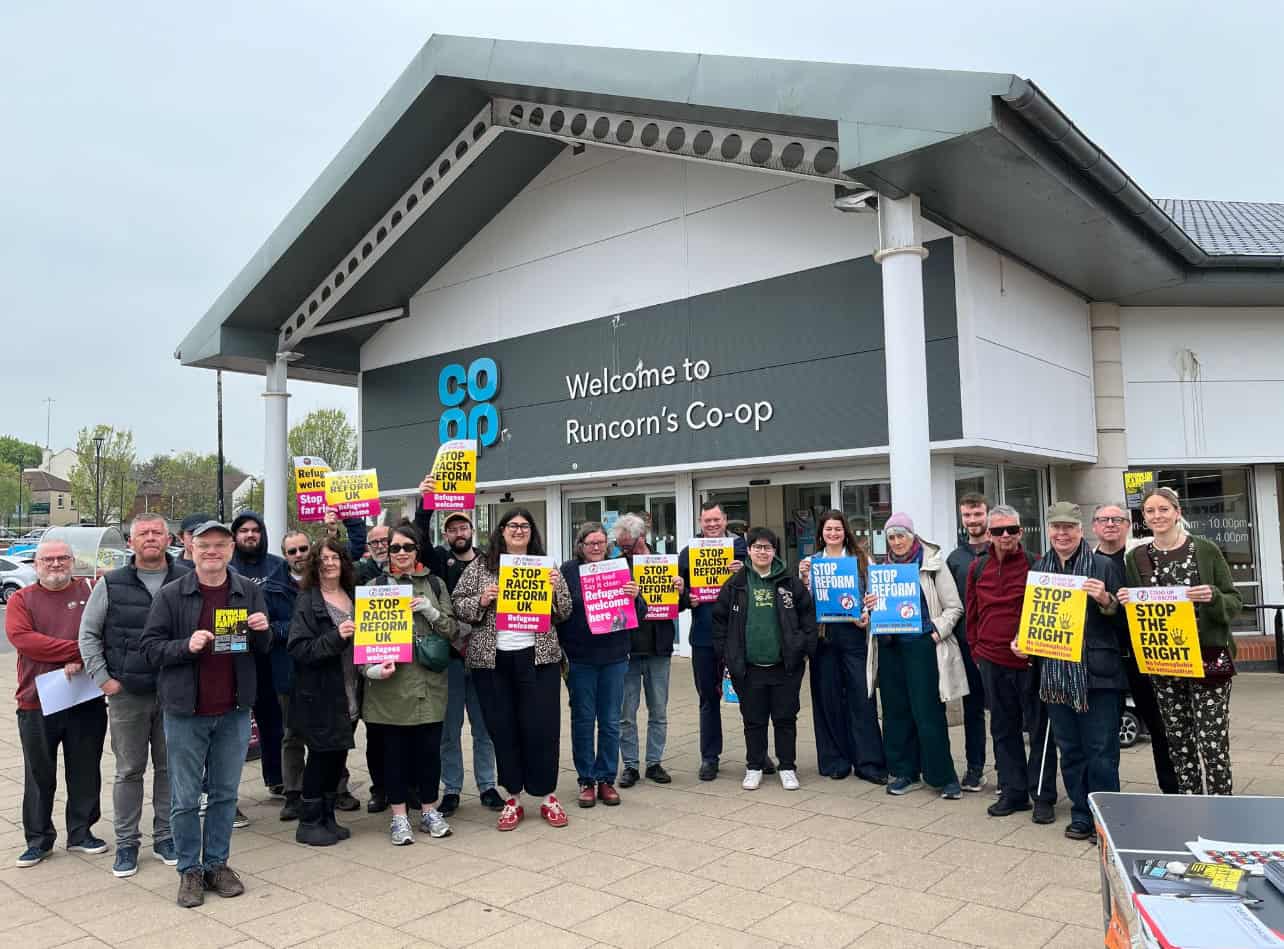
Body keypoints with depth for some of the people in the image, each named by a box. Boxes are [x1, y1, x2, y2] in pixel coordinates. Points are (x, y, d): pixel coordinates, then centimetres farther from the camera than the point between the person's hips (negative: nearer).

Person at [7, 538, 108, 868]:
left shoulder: (90, 592, 4)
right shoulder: (21, 599, 3)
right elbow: (21, 638, -13)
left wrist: (81, 660, -20)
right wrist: (78, 649, -20)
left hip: (87, 702, 0)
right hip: (37, 704, 0)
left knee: (85, 773, 10)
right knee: (39, 776, 10)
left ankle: (81, 833, 25)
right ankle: (38, 840, 24)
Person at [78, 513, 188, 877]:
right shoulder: (111, 584, 2)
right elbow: (88, 634, 7)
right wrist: (103, 678, 0)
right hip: (127, 695, 0)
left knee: (170, 769, 9)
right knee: (129, 771, 8)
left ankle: (165, 839, 22)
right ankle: (126, 843, 20)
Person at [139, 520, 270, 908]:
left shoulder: (249, 592, 4)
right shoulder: (171, 594, -3)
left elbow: (264, 650, 11)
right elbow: (150, 647, -4)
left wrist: (262, 631, -11)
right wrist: (186, 645, -21)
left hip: (234, 711, 2)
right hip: (185, 711, -2)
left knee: (225, 793, 12)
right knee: (185, 798, 7)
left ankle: (217, 863, 26)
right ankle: (190, 870, 21)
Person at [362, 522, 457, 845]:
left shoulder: (434, 584, 10)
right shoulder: (377, 585, 4)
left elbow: (451, 630, 7)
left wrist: (428, 609, -10)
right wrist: (372, 668, -13)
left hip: (429, 680, 2)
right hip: (391, 680, -1)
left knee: (430, 746, 6)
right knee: (394, 748, 5)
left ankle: (429, 811, 22)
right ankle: (399, 816, 17)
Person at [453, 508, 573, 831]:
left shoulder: (546, 566, 7)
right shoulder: (480, 566, 5)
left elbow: (564, 613, 9)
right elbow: (458, 604, 5)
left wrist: (555, 590, -10)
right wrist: (481, 601, -13)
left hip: (537, 656, 0)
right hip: (493, 658, 0)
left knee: (542, 726, 2)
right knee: (502, 728, 6)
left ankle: (547, 795, 16)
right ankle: (512, 798, 19)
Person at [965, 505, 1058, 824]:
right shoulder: (978, 567, 6)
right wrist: (977, 650, 8)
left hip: (1030, 661, -4)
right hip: (992, 661, 4)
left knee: (1039, 728, 4)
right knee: (1003, 729, 12)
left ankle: (1043, 797, 15)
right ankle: (1012, 792, 24)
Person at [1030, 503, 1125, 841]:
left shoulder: (1103, 565, -3)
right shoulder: (1040, 568, 10)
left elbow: (1125, 619, -1)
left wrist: (1106, 601, -20)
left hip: (1097, 672, -4)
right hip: (1055, 672, 4)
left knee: (1101, 751, 1)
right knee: (1069, 749, 12)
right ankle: (1081, 816, 23)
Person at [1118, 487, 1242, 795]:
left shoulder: (1205, 549, 0)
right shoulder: (1136, 557, 7)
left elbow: (1234, 603, 2)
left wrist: (1213, 598, -19)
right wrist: (1124, 601, -8)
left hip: (1208, 659, -3)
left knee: (1212, 743, -5)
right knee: (1178, 743, 9)